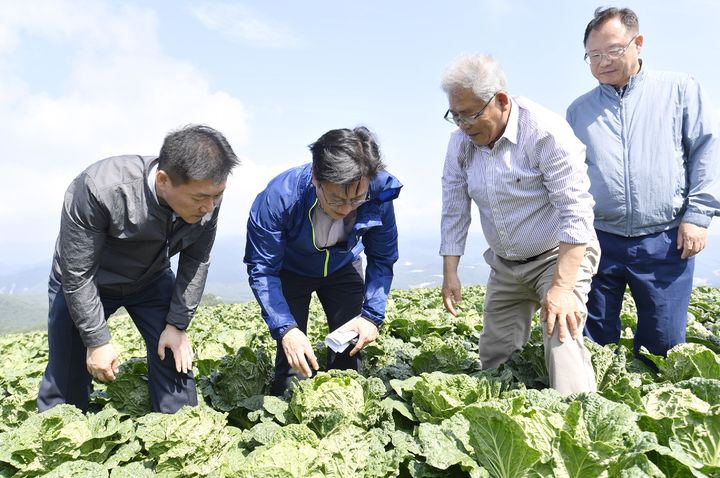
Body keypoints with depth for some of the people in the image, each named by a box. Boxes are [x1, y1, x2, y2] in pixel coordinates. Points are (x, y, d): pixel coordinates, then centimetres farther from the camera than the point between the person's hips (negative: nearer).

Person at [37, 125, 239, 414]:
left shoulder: (207, 197, -25)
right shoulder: (99, 188, -37)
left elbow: (195, 263, -10)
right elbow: (77, 274, -27)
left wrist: (177, 325, -9)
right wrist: (97, 340, -21)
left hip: (152, 279, 3)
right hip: (82, 284, -3)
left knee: (173, 357, -3)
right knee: (67, 371, 2)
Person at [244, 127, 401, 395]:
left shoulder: (380, 194, -29)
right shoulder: (279, 197, -37)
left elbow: (382, 260, -12)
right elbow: (262, 269, -27)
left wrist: (372, 315, -21)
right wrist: (286, 329, -37)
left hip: (343, 269, 2)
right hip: (290, 271, -2)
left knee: (350, 346, -2)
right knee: (293, 353, -10)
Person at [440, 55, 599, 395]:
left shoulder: (546, 133, -23)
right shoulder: (460, 141, -4)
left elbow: (576, 213, -26)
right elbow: (454, 211, 2)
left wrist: (562, 287, -30)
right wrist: (449, 272, -3)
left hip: (561, 256, -5)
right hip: (505, 265, 6)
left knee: (562, 341, -23)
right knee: (494, 355, 10)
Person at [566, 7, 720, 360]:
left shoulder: (680, 89, 8)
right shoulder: (578, 110, 13)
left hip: (665, 242, -1)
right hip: (599, 242, 2)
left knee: (663, 341, 4)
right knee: (594, 340, 6)